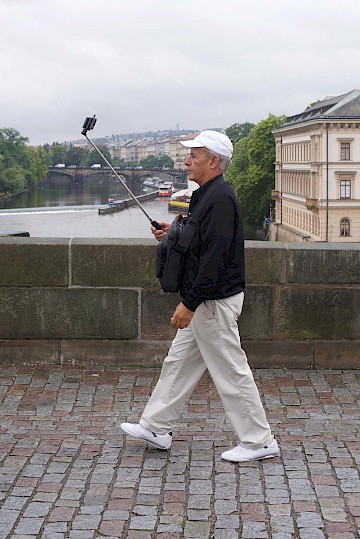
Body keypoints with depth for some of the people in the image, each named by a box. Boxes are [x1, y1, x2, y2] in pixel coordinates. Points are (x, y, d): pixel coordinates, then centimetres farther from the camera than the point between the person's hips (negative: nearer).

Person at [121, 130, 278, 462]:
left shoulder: (220, 199, -21)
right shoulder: (207, 195, 13)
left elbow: (214, 257, -27)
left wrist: (189, 304, -26)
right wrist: (174, 234, 10)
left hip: (215, 301, -11)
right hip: (204, 301, 11)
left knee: (231, 370, -2)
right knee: (179, 361, 16)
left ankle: (259, 441, 9)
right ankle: (157, 428, 27)